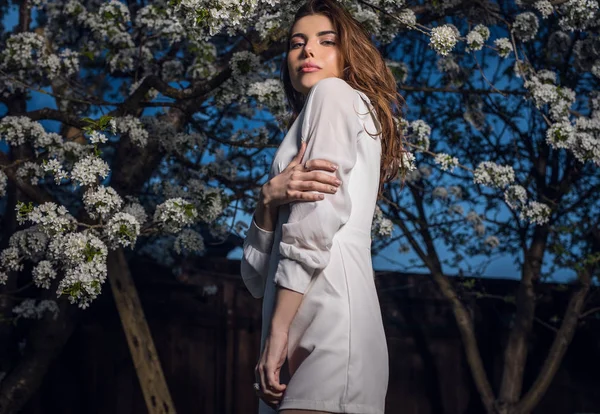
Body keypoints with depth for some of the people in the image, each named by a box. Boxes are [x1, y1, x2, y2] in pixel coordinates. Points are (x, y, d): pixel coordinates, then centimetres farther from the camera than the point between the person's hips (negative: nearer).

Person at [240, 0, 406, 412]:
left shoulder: (334, 93, 7)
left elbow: (314, 223, -10)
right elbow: (257, 273, 19)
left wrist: (278, 331, -14)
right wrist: (271, 198, 0)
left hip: (325, 310, -9)